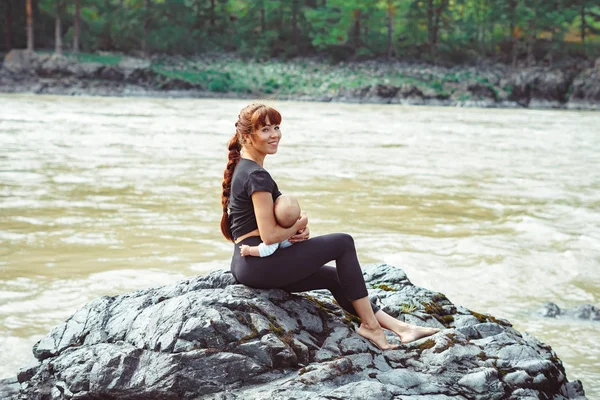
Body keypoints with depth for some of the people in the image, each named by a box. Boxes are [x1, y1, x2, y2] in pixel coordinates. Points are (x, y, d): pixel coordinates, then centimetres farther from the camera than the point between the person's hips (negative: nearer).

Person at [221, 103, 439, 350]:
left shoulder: (243, 169, 15)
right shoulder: (256, 175, -17)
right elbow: (269, 236, -20)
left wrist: (297, 228, 3)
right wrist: (300, 224, -1)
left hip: (246, 264, 10)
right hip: (258, 263, -10)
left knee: (334, 277, 15)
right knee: (343, 243, -3)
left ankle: (398, 327, 13)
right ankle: (369, 324, 3)